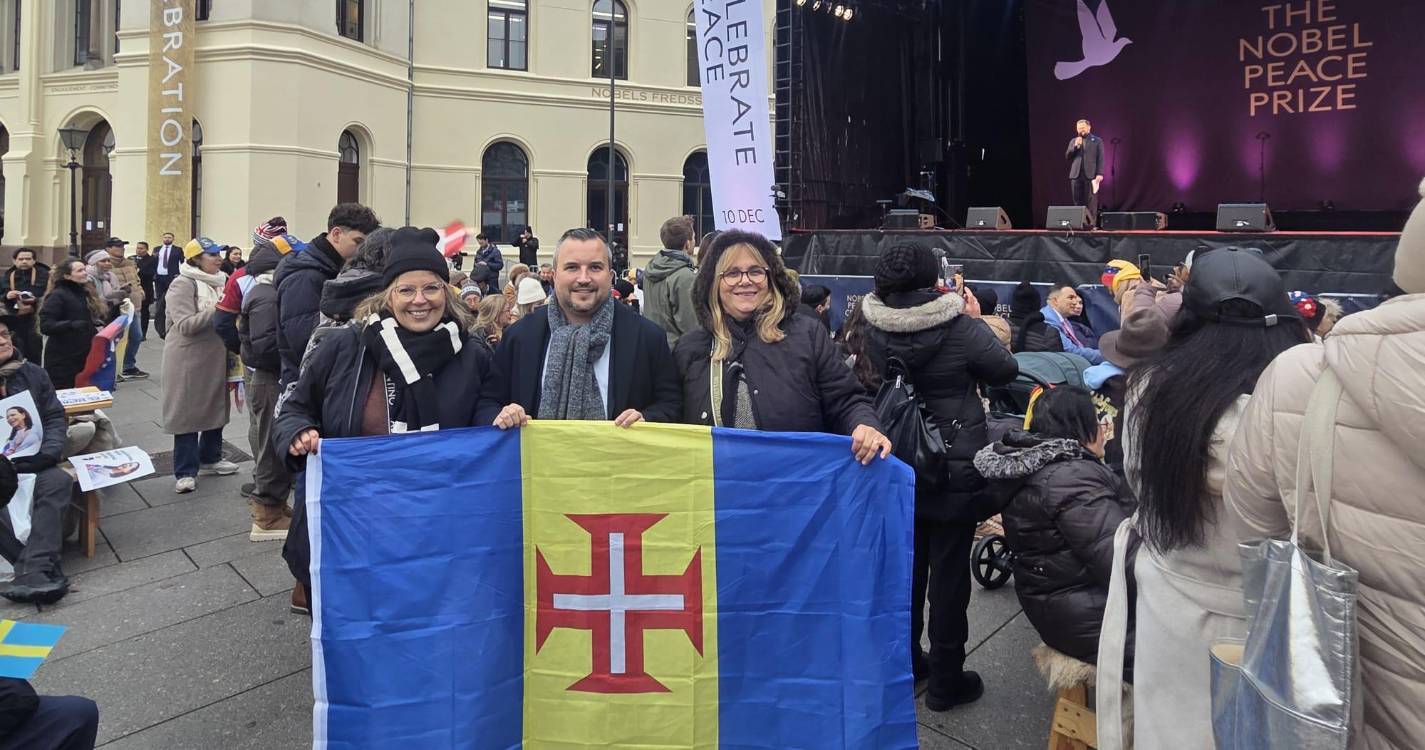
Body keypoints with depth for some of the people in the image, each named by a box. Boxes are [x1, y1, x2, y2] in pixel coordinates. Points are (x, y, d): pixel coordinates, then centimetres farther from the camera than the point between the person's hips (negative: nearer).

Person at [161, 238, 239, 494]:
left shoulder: (220, 281, 9)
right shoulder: (183, 284, -13)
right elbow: (185, 325, -22)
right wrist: (216, 309, -24)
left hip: (216, 357, 7)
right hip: (189, 360, -7)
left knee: (216, 407, 16)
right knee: (189, 412, 0)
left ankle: (210, 458, 33)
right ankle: (185, 471, 8)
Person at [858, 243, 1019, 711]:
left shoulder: (876, 330, -8)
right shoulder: (959, 326, -20)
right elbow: (1006, 370, -6)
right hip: (955, 470, -4)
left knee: (907, 564, 19)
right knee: (949, 569, 7)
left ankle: (904, 660, 34)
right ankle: (945, 680, 18)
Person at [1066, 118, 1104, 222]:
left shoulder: (1097, 141, 9)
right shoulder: (1073, 141, 19)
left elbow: (1100, 158, 2)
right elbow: (1067, 156, 11)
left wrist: (1099, 173, -9)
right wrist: (1075, 146, -4)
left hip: (1091, 174, -3)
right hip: (1076, 174, 3)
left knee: (1091, 202, -7)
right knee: (1078, 201, 1)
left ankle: (1092, 224, -8)